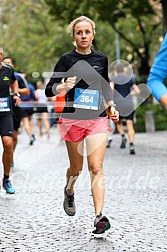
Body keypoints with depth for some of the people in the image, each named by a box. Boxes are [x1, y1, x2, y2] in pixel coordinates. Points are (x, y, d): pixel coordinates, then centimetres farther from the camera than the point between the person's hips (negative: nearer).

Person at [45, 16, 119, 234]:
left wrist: (112, 107, 10)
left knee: (96, 167, -11)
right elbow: (49, 90, -6)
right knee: (76, 167, 11)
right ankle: (69, 192, 45)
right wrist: (64, 86, -26)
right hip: (72, 118, -1)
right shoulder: (67, 59, -4)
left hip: (97, 118, 1)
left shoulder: (101, 59, 6)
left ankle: (99, 216, -17)